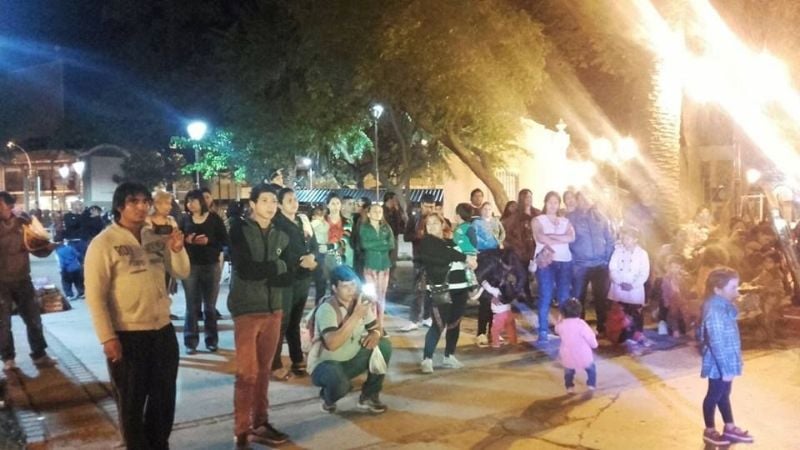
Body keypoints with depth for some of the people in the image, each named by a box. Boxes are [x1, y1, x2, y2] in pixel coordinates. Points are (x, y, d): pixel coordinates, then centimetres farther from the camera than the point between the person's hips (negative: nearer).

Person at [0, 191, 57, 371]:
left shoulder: (24, 223, 1)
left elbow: (36, 249, 5)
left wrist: (48, 247, -14)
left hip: (22, 279, 2)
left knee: (33, 318, 7)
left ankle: (39, 355, 18)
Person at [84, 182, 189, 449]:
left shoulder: (156, 238, 6)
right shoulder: (103, 243, -10)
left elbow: (182, 273, 10)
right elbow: (95, 295, -12)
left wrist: (177, 250, -11)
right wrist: (107, 338, -16)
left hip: (163, 330, 6)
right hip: (127, 335, -5)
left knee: (164, 398, 18)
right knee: (131, 402, 10)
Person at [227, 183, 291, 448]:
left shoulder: (281, 236, 10)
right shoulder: (239, 230, -5)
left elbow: (286, 277, 9)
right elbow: (245, 269, -17)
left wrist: (262, 273, -7)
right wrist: (277, 266, -8)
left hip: (273, 308, 5)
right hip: (247, 309, -5)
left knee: (263, 371, 12)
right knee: (247, 373, -2)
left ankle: (260, 425, 23)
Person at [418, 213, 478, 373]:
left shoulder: (451, 242, 20)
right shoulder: (426, 242, 0)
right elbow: (445, 254, -14)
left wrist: (471, 261, -5)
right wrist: (465, 258, -15)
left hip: (459, 287, 6)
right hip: (440, 289, -6)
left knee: (455, 322, 10)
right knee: (439, 324, -14)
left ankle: (449, 356, 22)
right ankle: (427, 359, -11)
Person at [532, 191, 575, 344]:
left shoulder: (565, 221, 18)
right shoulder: (538, 220, 9)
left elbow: (571, 237, -2)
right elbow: (540, 237, -11)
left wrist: (551, 236, -10)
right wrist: (562, 240, -8)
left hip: (565, 261, 3)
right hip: (546, 261, -3)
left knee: (564, 297, 3)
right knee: (545, 296, -8)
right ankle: (543, 332, -7)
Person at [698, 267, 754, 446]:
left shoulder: (723, 306, 4)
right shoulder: (715, 311, -27)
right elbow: (717, 343, -27)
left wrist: (729, 365, 19)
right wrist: (726, 369, -23)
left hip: (726, 362, 9)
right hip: (719, 365, -9)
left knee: (724, 394, 22)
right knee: (714, 396, 8)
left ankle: (730, 428, 37)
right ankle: (709, 431, 25)